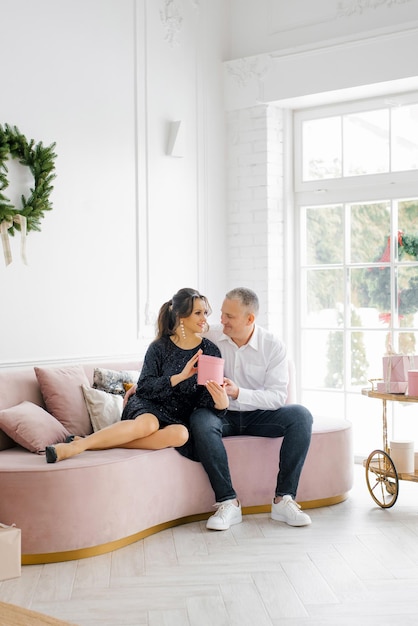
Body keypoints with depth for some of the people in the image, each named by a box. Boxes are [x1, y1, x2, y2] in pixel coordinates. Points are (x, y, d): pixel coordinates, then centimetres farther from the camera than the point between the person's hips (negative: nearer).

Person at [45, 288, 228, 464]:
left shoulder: (210, 351, 2)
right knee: (148, 423, -39)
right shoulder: (159, 347, -1)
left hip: (177, 417, 2)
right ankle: (75, 446, -41)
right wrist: (179, 377, -22)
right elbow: (145, 387, -10)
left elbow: (208, 401, -2)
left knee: (181, 434, -36)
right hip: (148, 406, -2)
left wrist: (221, 404, -26)